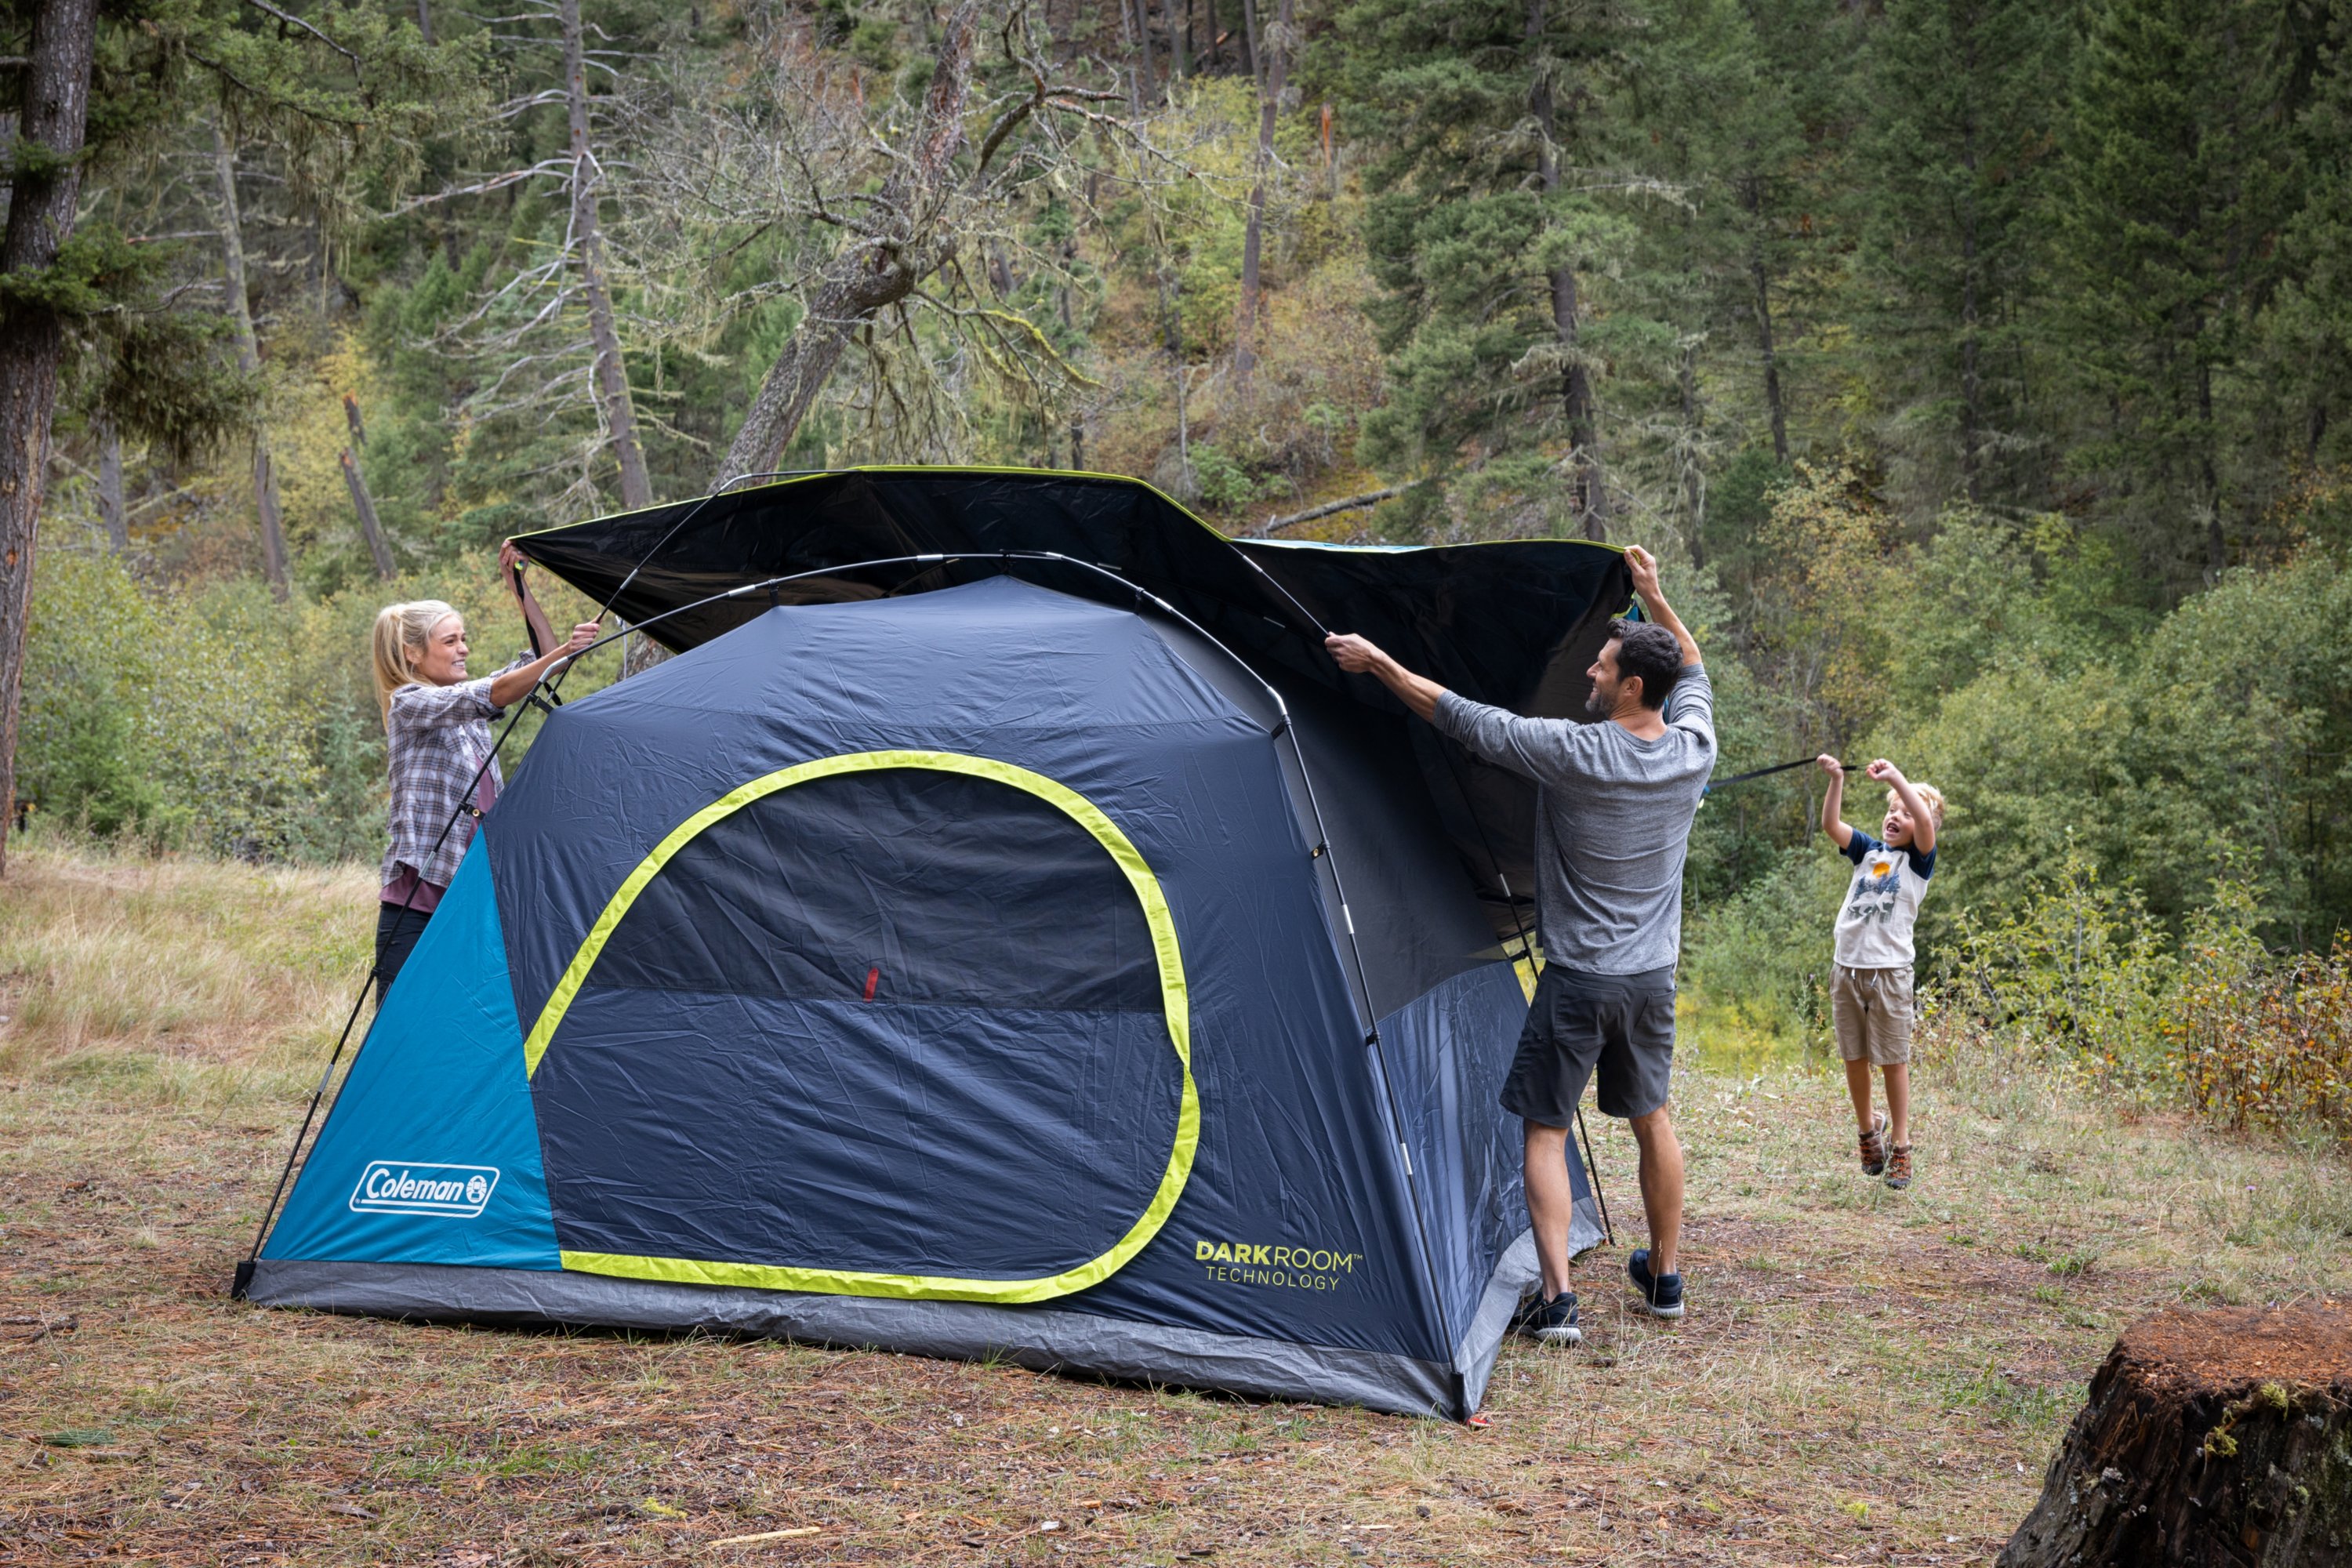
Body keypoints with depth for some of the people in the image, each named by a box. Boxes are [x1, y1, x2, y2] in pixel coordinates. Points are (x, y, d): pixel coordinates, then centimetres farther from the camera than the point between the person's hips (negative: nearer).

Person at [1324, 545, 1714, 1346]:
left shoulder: (1571, 752, -19)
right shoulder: (1693, 751, -3)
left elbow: (1462, 717, -12)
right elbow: (1693, 671, 20)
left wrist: (1378, 663, -2)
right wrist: (1655, 598, 24)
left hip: (1578, 977, -5)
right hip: (1653, 978, 6)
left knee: (1544, 1129, 3)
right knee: (1652, 1120, 20)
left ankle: (1556, 1298, -6)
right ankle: (1664, 1278, 32)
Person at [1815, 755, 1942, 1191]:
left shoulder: (1918, 860, 2)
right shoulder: (1868, 851, 12)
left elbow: (1925, 822, -18)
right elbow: (1831, 825, -1)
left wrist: (1895, 777, -22)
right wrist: (1836, 778, -15)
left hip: (1890, 971, -4)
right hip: (1847, 968, 4)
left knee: (1893, 1061, 0)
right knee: (1854, 1059, 10)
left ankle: (1901, 1146, 8)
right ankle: (1869, 1131, 29)